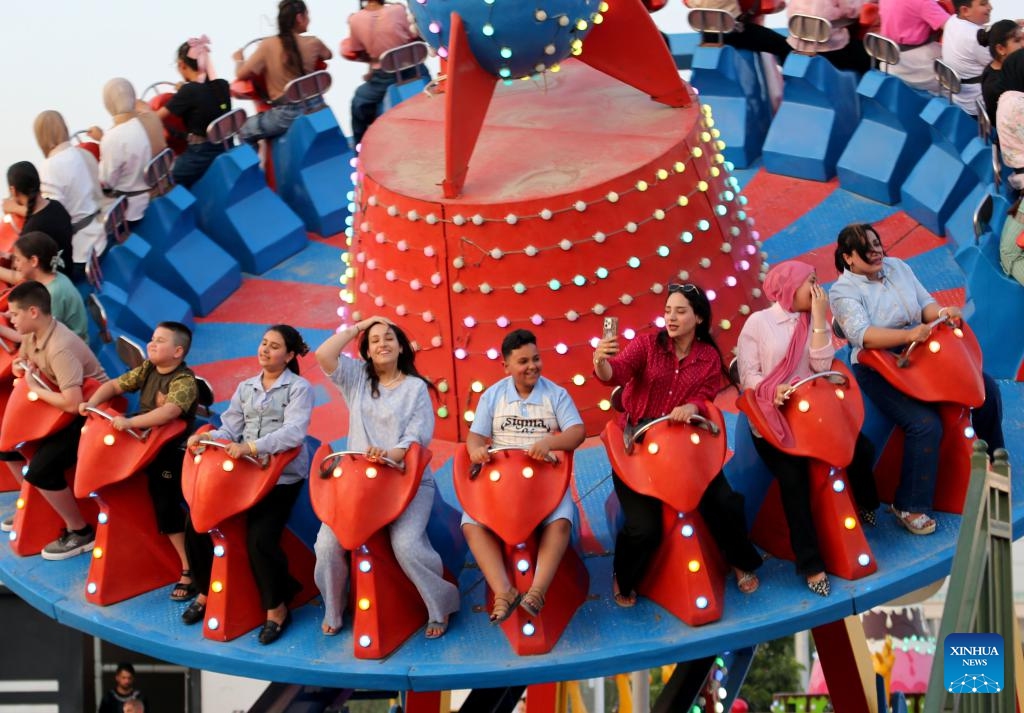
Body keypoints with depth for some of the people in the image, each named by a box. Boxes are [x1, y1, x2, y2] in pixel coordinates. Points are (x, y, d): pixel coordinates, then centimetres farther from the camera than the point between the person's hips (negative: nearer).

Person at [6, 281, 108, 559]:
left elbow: (72, 403, -37)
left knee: (40, 469, -19)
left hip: (89, 414, -10)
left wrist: (36, 388, -21)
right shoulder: (32, 334, -1)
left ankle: (80, 533, -4)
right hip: (63, 410, 10)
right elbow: (21, 364, 22)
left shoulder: (60, 348, -30)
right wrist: (24, 369, -4)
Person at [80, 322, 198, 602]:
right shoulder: (146, 369, 4)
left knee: (168, 507, -9)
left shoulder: (184, 381, -21)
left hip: (172, 453, -8)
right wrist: (92, 403, -7)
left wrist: (130, 422, -44)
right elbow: (114, 385, 11)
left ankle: (191, 568, -1)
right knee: (163, 507, 12)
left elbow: (169, 411, -38)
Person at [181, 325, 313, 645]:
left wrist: (251, 447, -31)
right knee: (197, 523, -6)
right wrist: (207, 437, -16)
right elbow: (230, 427, 7)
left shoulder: (299, 387, -4)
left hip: (283, 477, -6)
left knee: (260, 537, -22)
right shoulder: (245, 387, 16)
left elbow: (293, 432, -19)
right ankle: (206, 592, 14)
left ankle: (276, 608, -1)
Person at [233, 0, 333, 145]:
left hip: (286, 114, -4)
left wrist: (238, 59, 17)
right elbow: (328, 55, 23)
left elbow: (241, 74, -4)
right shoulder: (313, 43, -1)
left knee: (244, 133, 16)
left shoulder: (268, 45, -9)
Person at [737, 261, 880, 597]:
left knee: (861, 448, -11)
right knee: (794, 478, -19)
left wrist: (819, 317, -11)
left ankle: (865, 506, 22)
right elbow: (748, 375, -7)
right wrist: (773, 390, -26)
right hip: (773, 417, -4)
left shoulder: (813, 319, 9)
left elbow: (822, 366, -7)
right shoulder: (758, 322, -4)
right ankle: (811, 564, -12)